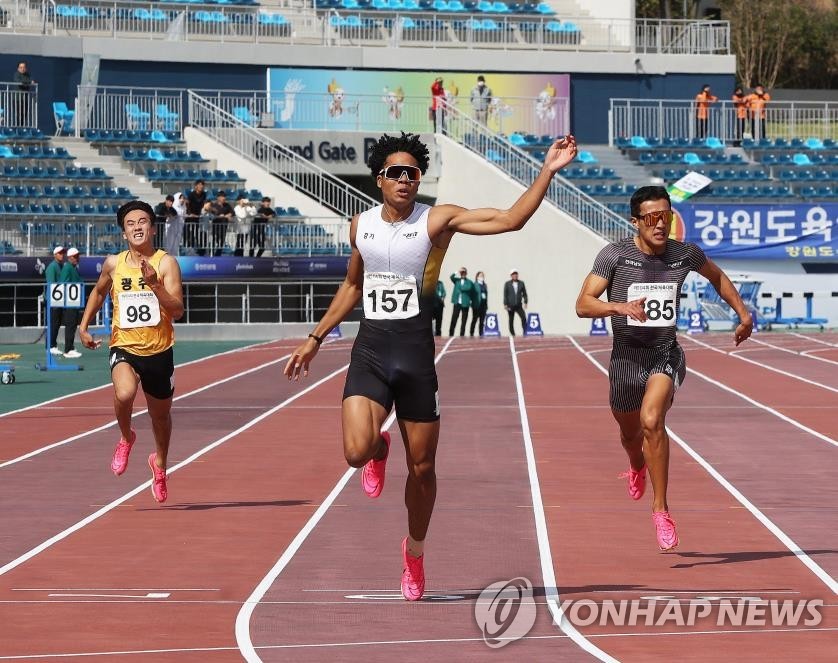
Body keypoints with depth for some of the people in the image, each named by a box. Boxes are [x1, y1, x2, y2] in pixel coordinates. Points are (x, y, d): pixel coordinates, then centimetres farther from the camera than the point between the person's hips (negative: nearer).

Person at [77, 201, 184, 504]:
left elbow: (177, 311, -17)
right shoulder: (113, 264, 0)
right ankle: (126, 438, 1)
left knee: (160, 415, 17)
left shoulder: (166, 263, -9)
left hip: (159, 351, 0)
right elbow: (98, 292, 22)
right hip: (124, 347, 0)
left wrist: (154, 284, -30)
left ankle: (159, 462, 47)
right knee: (124, 394, -31)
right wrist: (83, 326, 12)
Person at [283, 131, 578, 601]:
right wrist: (315, 339, 21)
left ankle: (415, 550, 30)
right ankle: (379, 450, 18)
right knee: (357, 451, -20)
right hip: (370, 351, 2)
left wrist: (548, 171, -25)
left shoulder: (438, 220, -6)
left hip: (416, 354, -2)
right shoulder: (361, 225, 6)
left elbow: (510, 220, -16)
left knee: (422, 468, 7)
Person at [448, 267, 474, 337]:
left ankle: (462, 335, 6)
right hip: (457, 303, 1)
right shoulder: (457, 280, 9)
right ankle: (450, 334, 3)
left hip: (465, 303, -1)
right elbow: (452, 277, -9)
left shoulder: (469, 282, 4)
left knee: (464, 321, 2)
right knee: (453, 320, 0)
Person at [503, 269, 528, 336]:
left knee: (523, 318, -17)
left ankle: (525, 332, -12)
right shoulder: (507, 284, 2)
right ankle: (512, 334, 12)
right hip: (510, 306, -1)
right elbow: (505, 295, 0)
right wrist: (505, 304, -7)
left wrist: (525, 302, -1)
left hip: (519, 305, 1)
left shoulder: (521, 283, 8)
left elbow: (524, 294, 10)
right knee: (511, 321, 3)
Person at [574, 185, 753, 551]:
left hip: (666, 356, -1)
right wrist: (618, 306, -37)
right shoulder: (614, 255, -13)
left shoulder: (685, 254, -5)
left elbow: (717, 277, 19)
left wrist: (743, 312, 13)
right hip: (626, 358, 1)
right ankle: (637, 467, 59)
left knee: (652, 421, -26)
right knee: (630, 434, 20)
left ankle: (660, 508, -17)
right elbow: (583, 304, -19)